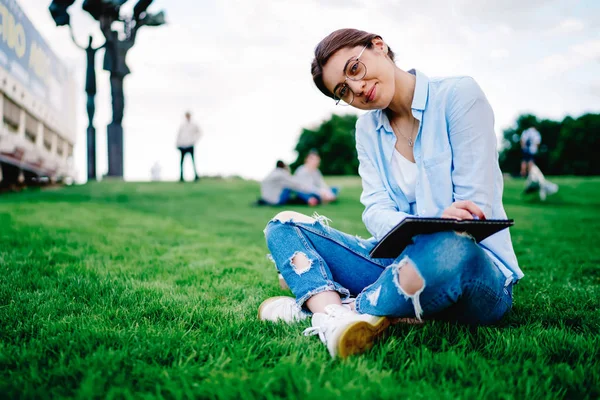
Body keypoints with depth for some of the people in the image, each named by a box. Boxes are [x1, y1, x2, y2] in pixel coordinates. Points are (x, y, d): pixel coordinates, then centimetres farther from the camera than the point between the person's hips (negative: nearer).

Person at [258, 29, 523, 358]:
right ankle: (334, 317, -30)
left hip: (477, 268, -5)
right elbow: (376, 211, -4)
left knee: (448, 250, -42)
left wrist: (435, 233, -26)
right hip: (399, 259, 5)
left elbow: (475, 209, -10)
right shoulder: (368, 128, 10)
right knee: (284, 225, -2)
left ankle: (318, 306, -20)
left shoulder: (459, 95, -6)